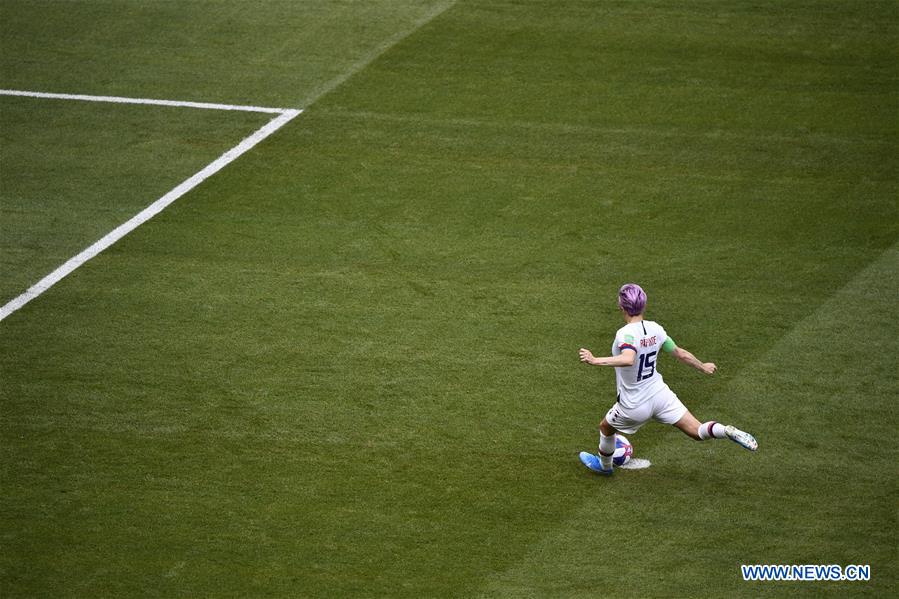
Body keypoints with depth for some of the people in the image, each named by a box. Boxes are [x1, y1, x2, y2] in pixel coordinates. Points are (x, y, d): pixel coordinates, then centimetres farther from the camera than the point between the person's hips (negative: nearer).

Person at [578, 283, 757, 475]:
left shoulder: (626, 334, -26)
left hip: (634, 406, -5)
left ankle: (604, 465, 49)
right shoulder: (655, 329, -6)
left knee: (606, 427, 26)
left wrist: (595, 360, -47)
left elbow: (628, 359, -46)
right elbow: (681, 353, 6)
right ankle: (729, 432, -22)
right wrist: (702, 366, 23)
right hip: (660, 394, 5)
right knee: (698, 431, 6)